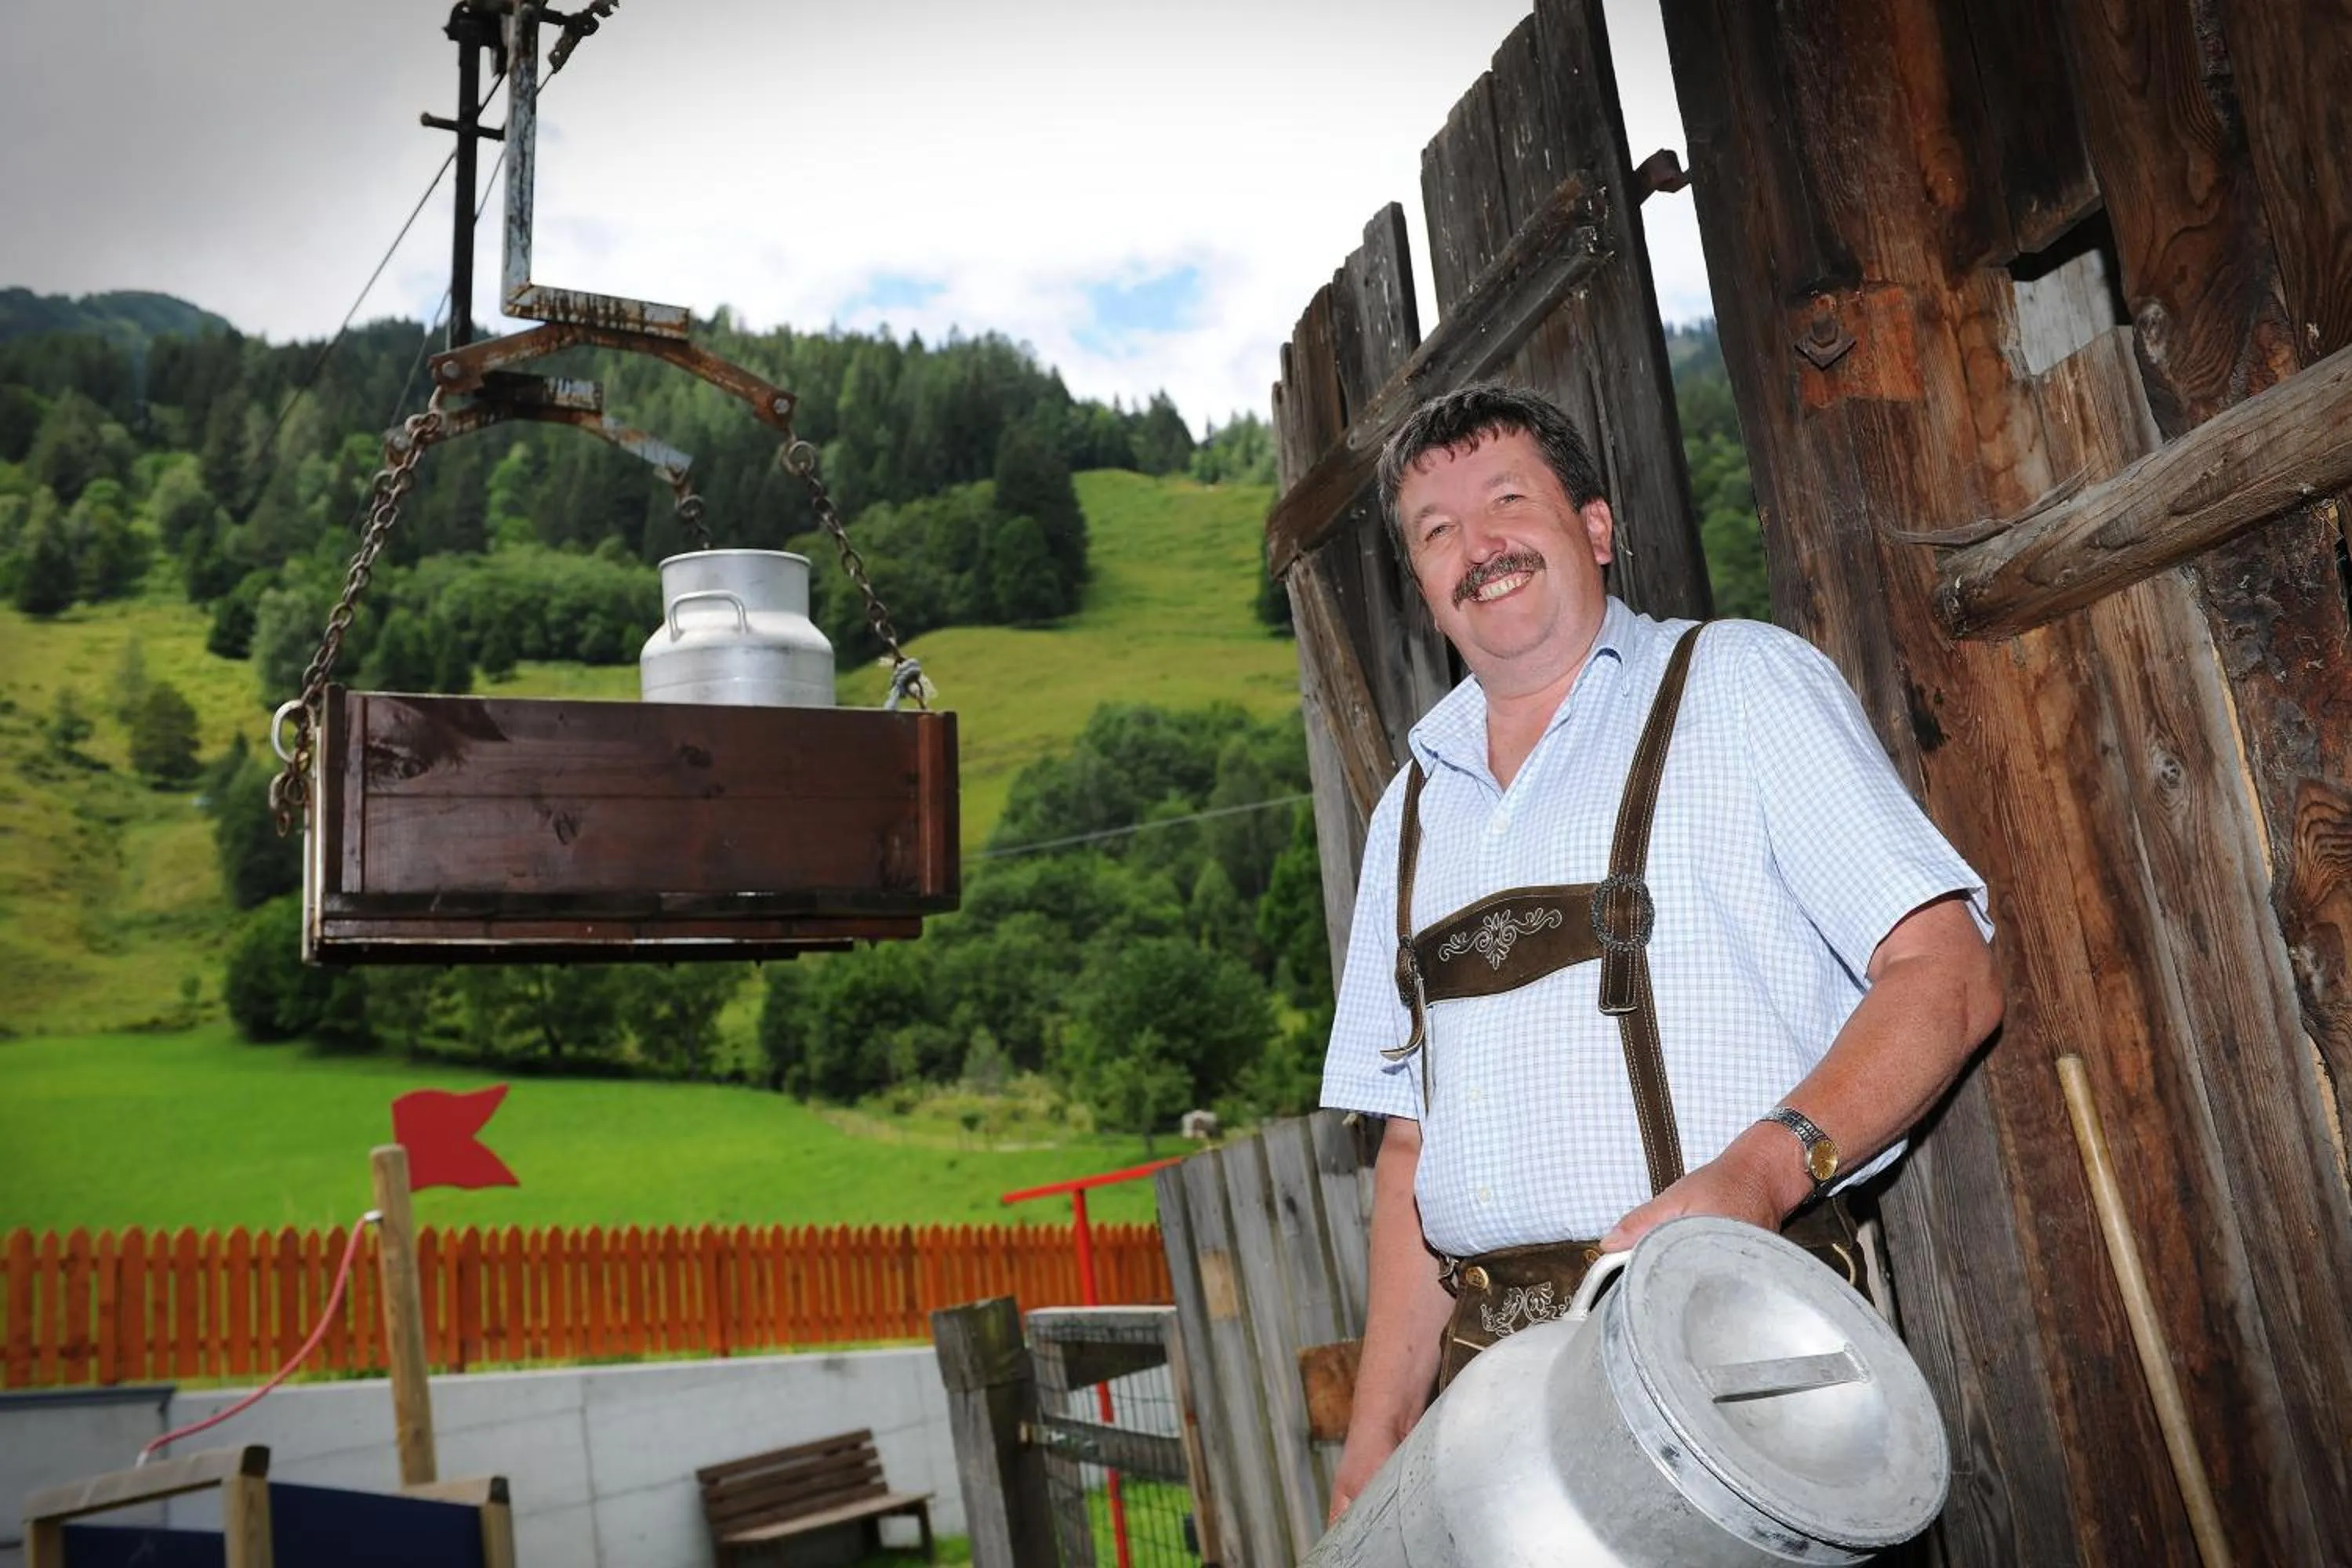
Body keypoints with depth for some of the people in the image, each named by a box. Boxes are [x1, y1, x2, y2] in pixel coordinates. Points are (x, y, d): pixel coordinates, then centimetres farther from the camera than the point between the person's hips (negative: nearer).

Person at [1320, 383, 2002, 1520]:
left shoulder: (1741, 683, 2)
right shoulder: (1414, 810, 16)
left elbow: (1945, 973, -7)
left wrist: (1757, 1174, -24)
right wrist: (1377, 1435, 6)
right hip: (1494, 1371, 4)